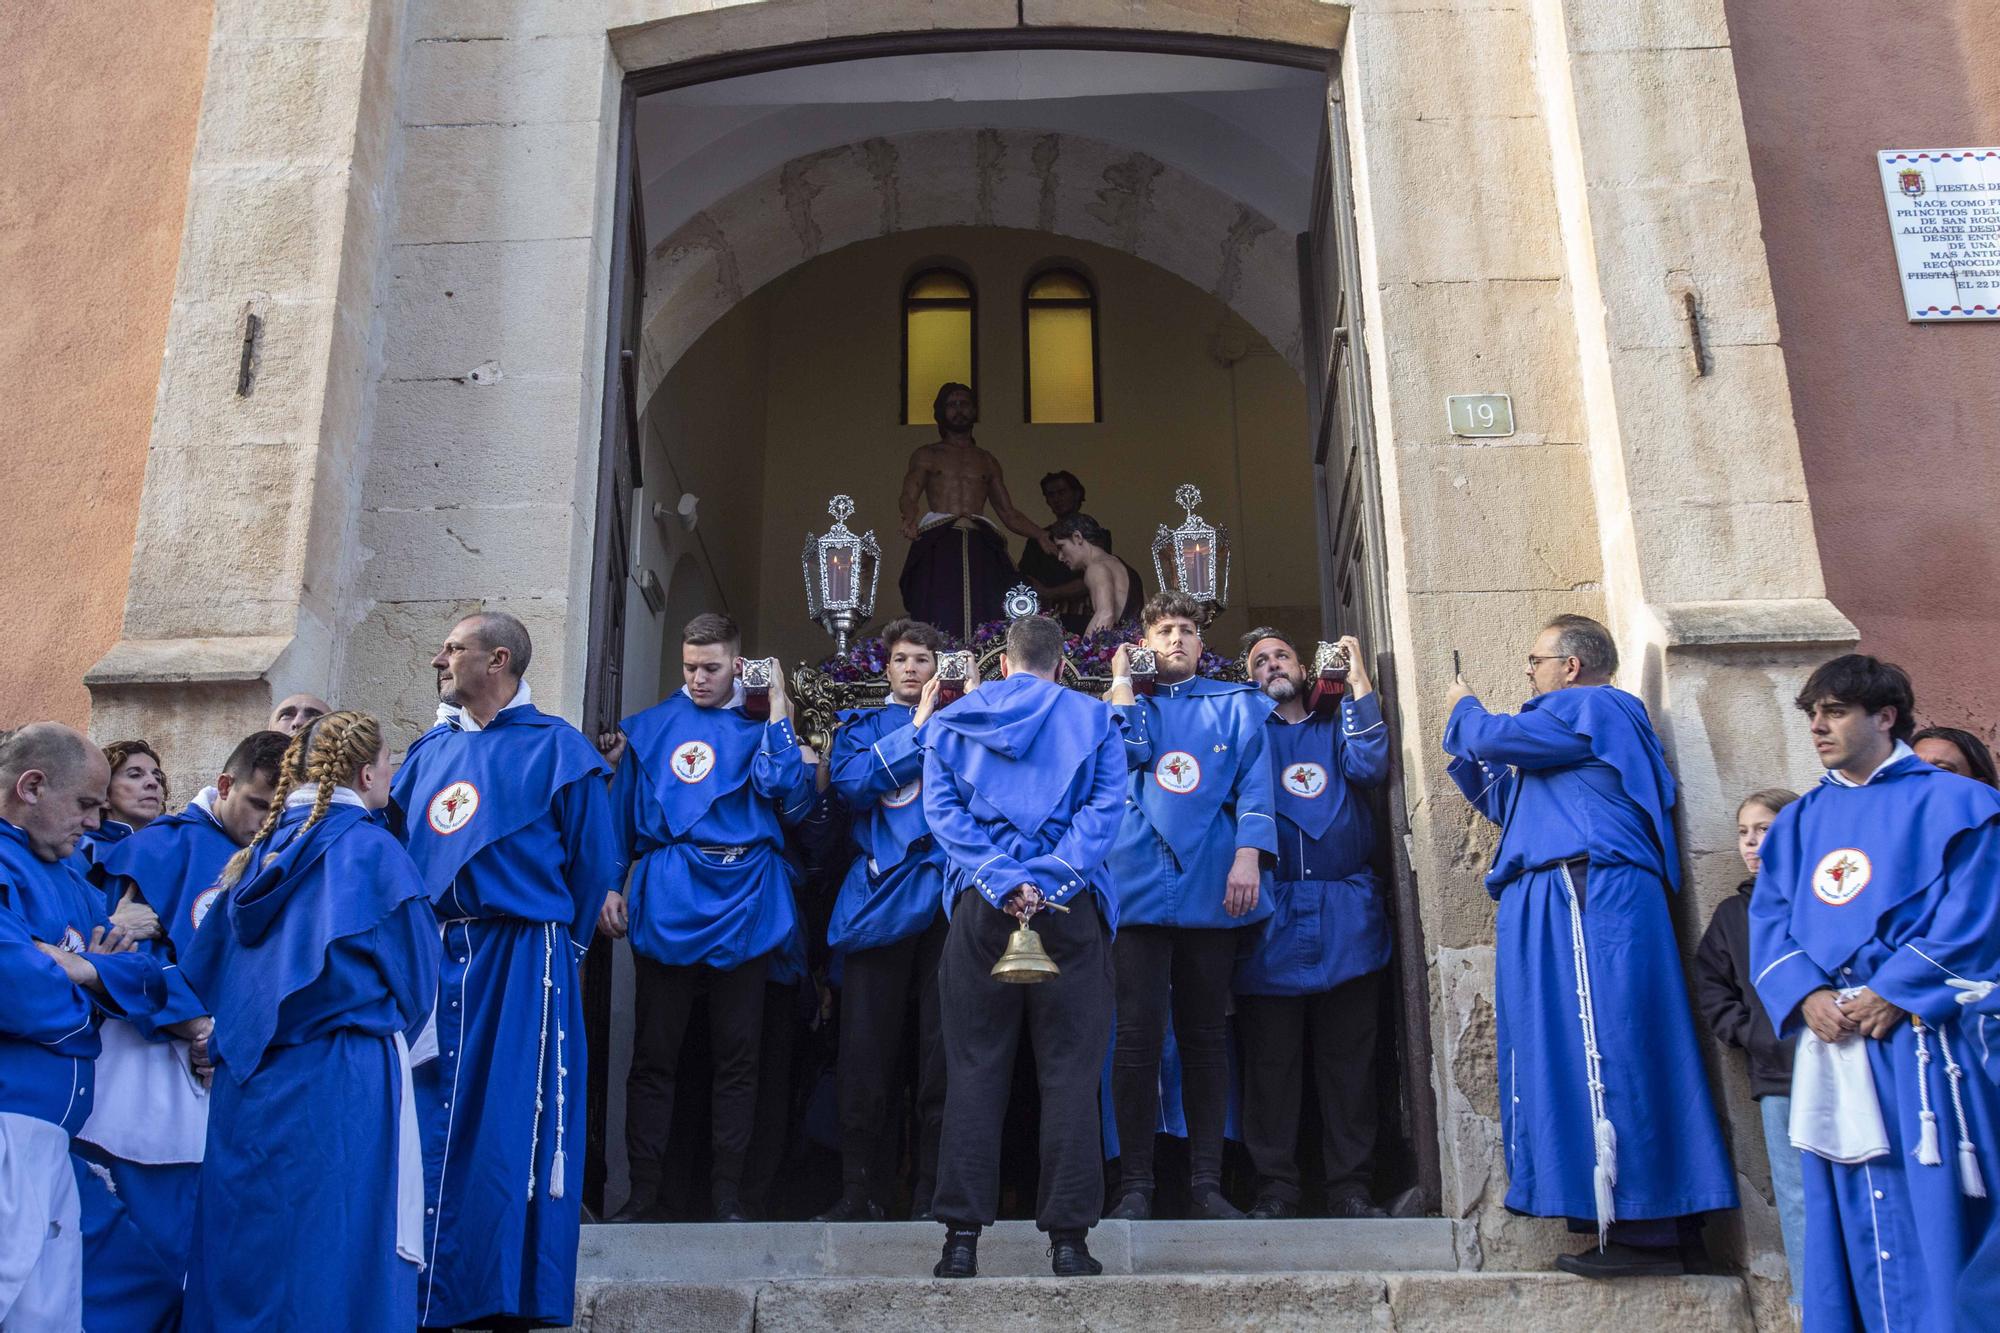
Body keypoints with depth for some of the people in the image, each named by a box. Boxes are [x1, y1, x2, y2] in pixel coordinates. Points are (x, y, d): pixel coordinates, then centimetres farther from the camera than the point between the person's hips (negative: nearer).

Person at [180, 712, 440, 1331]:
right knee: (334, 1269, -2)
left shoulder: (257, 854, 10)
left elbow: (200, 968, 16)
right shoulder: (373, 850, -7)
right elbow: (415, 983, -2)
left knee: (244, 1262, 12)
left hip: (248, 1088, 6)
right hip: (342, 1087, -6)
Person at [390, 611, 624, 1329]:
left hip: (523, 965, -5)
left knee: (516, 1129, -3)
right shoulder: (430, 751, 17)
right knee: (430, 1132, 7)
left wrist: (558, 942, 6)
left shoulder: (556, 746, 0)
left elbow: (595, 860, 0)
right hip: (434, 961, 5)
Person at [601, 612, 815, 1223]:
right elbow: (621, 814, 13)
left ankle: (727, 1192, 13)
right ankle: (644, 1190, 9)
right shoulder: (651, 727, 13)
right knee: (653, 1053, 1)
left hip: (744, 904, 0)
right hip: (666, 906, 0)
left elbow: (791, 800, -6)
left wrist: (779, 712, -5)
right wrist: (609, 886, 1)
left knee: (738, 1055, 4)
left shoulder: (761, 729, 10)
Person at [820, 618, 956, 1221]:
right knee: (867, 1047, -1)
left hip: (947, 895, 0)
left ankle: (934, 1189, 5)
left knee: (943, 1046, -2)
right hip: (880, 899, 0)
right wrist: (918, 728, -5)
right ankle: (861, 1188, 8)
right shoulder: (862, 725, 17)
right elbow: (852, 785, -2)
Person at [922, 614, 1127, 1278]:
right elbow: (1103, 809, -3)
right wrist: (1047, 879, -11)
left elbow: (941, 807, 1)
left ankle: (962, 1237, 3)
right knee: (1069, 1072, 2)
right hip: (1071, 909, -1)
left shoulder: (952, 720, 13)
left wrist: (1001, 880, -8)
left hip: (982, 904, 1)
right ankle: (1068, 1239, 1)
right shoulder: (1094, 719, 10)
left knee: (974, 1068, 5)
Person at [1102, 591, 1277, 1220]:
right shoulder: (1129, 704, 17)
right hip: (1140, 882, 0)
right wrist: (1121, 678, 3)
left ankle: (1205, 1181, 11)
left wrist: (1248, 855, -10)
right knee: (1138, 1037, -7)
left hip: (1211, 887, 1)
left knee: (1205, 1037, 5)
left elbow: (1253, 782, 3)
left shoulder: (1235, 705, 15)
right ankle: (1135, 1184, 0)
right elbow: (1128, 750, -5)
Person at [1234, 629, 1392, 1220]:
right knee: (1271, 1057, -2)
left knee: (1348, 1059, 2)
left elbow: (1370, 767, -3)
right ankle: (1275, 1187, 5)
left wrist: (1360, 684, -2)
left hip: (1345, 913, 1)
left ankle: (1349, 1187, 7)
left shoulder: (1339, 727, 18)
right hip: (1271, 918, -1)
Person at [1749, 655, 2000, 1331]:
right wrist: (1805, 995, -7)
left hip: (1924, 1036, -4)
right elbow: (1769, 919, 11)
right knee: (1850, 1219, 6)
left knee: (1937, 1210, -5)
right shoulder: (1800, 821, 18)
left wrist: (1895, 993, -15)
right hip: (1833, 1036, 4)